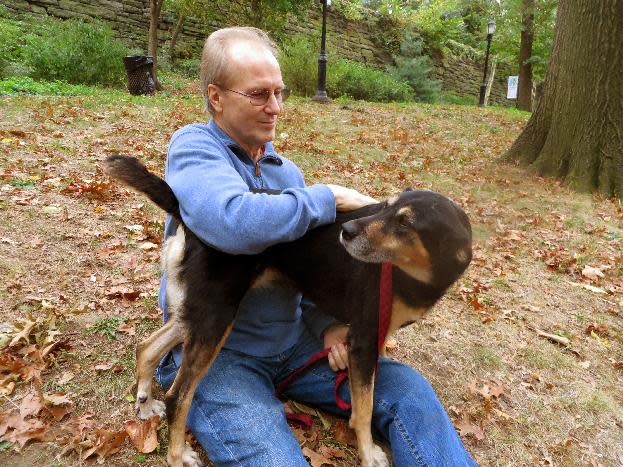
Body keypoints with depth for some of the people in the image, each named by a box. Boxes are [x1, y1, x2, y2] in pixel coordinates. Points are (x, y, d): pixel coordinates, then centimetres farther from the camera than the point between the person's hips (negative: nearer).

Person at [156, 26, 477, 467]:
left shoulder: (287, 172, 9)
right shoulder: (193, 146, -11)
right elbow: (234, 222, -33)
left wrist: (326, 324, -5)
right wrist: (331, 197, -20)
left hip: (294, 340, 6)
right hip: (214, 351, -5)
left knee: (406, 389, -7)